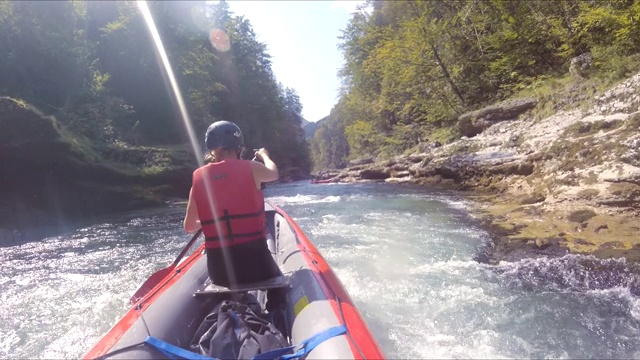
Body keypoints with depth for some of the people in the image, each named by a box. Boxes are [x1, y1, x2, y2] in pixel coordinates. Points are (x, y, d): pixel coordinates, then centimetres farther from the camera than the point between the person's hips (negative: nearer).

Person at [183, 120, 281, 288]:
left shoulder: (199, 177, 1)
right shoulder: (250, 168, -6)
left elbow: (189, 226, 8)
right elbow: (274, 173, 18)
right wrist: (263, 155, 38)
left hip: (218, 268, 3)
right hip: (254, 259, -2)